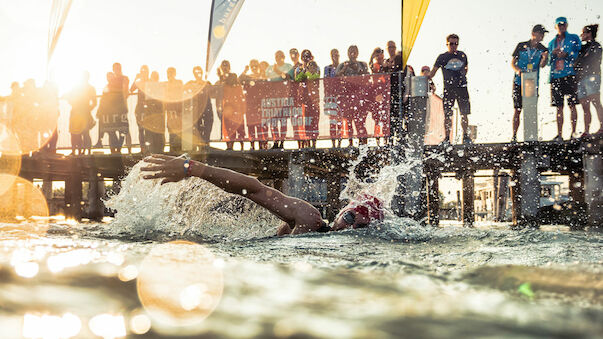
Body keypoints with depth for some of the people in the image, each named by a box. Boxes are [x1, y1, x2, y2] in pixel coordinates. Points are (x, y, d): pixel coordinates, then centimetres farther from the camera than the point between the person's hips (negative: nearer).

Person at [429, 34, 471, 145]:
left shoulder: (462, 55, 10)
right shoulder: (442, 57, 2)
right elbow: (433, 71, -3)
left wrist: (462, 78, 13)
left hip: (462, 88, 2)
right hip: (448, 89, -2)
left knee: (464, 114, 1)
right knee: (447, 115, -3)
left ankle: (466, 136, 11)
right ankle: (447, 138, 3)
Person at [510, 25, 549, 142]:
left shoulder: (543, 50, 4)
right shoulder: (521, 46, 1)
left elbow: (542, 65, -10)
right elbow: (512, 63, 5)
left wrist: (545, 59, -32)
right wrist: (517, 70, -16)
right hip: (519, 82, -1)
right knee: (517, 110, -2)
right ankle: (514, 136, 2)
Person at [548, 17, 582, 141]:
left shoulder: (574, 38, 8)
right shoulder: (552, 43, 20)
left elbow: (579, 54, 1)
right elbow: (548, 61, 18)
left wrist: (566, 55, -12)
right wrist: (553, 54, -1)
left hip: (569, 75, -3)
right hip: (556, 76, 4)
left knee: (572, 105, -4)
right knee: (559, 107, 3)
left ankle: (573, 132, 0)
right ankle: (559, 134, 5)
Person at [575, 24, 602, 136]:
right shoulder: (583, 48, 25)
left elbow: (589, 64, -3)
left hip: (591, 78, -7)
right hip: (580, 80, 7)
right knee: (585, 107, 2)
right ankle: (586, 131, -1)